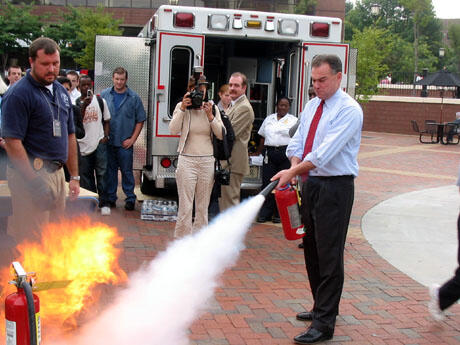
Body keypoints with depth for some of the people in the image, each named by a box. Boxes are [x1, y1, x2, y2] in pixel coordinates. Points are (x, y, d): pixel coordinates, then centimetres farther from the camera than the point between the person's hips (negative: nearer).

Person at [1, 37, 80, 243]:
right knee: (33, 241, -6)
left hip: (57, 172, 8)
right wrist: (34, 182, -21)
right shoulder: (18, 94, -10)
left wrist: (74, 176, 15)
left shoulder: (61, 92, 14)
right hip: (32, 173, -8)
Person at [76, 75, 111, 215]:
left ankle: (104, 203, 2)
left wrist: (105, 136, -2)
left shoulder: (100, 101, 7)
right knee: (85, 175, 7)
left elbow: (106, 120, 12)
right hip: (83, 145, 1)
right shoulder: (76, 103, 3)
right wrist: (84, 106, -18)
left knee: (101, 173, -4)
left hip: (99, 143, -1)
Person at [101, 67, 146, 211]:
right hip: (107, 141, 2)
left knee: (127, 171, 2)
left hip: (125, 143, -2)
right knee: (109, 170, 9)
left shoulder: (134, 97, 0)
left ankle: (130, 199, 11)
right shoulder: (104, 95, 5)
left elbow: (140, 120, 2)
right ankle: (110, 198, 18)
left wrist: (132, 139, -4)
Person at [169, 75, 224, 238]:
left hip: (207, 161, 3)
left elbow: (221, 135, 0)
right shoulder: (181, 107, 1)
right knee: (185, 206, -5)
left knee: (203, 206, 9)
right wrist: (183, 109, -16)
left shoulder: (212, 108, 6)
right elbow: (173, 130, -11)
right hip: (187, 160, -2)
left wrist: (210, 116, -11)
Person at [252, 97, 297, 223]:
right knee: (267, 182, -1)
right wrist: (257, 153, 23)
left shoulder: (293, 120, 7)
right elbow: (263, 138, 22)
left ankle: (279, 214, 7)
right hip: (270, 153, 3)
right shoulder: (269, 119, 18)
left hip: (286, 154, -3)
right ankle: (265, 213, 5)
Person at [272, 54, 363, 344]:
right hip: (311, 184, 9)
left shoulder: (349, 110, -13)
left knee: (329, 255, -6)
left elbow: (325, 152, -22)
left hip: (335, 188, -8)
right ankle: (322, 307, 33)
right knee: (312, 250, 17)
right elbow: (298, 142, 13)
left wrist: (293, 172, -26)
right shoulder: (312, 106, 12)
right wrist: (295, 166, -7)